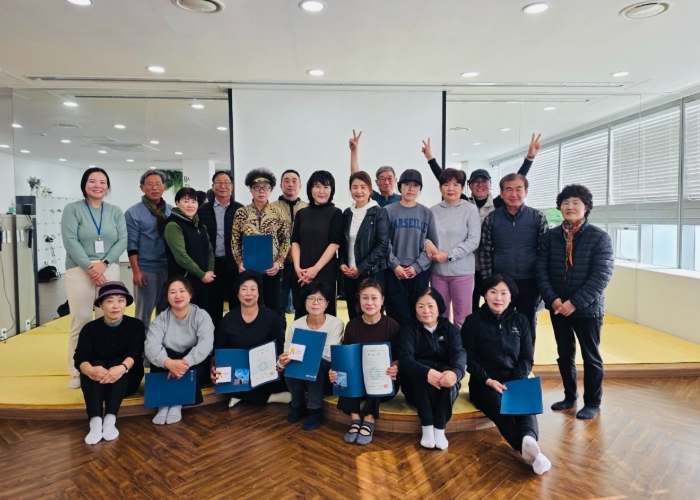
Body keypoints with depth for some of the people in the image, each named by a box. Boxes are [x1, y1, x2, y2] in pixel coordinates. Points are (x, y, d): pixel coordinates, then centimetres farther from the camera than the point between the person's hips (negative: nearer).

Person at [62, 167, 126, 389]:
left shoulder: (115, 211, 11)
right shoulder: (72, 209, 3)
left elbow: (122, 240, 2)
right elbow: (70, 241, -6)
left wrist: (103, 263, -11)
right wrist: (89, 267, -14)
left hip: (109, 270, 2)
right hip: (79, 270, -2)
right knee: (80, 321, -1)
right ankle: (77, 372, 10)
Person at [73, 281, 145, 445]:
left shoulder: (135, 325, -4)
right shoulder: (90, 328, -1)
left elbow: (135, 353, -20)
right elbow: (79, 358, -16)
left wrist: (122, 368, -43)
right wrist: (90, 370, -40)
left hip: (126, 381, -1)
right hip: (96, 383, 1)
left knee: (117, 363, -30)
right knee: (97, 364, -29)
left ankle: (110, 420, -41)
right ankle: (95, 422, -45)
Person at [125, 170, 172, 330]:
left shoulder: (171, 211, 7)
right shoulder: (133, 213, -3)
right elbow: (132, 245, -7)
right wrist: (136, 271, -12)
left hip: (170, 268, 4)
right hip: (146, 270, -3)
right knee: (144, 312, 6)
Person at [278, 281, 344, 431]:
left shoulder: (336, 324, -14)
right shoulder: (295, 325, -6)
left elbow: (329, 355, -25)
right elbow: (286, 356, -8)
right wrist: (282, 362, -33)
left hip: (326, 377, -2)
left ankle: (316, 410, -14)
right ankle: (298, 406, -1)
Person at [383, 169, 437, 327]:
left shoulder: (427, 213, 8)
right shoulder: (388, 211, 3)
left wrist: (417, 266, -9)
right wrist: (395, 265, -13)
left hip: (420, 272, 2)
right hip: (394, 272, -1)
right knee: (397, 315, 0)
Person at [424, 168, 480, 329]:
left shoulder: (470, 209, -4)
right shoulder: (433, 210, 3)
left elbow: (474, 240, -8)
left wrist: (449, 255, -15)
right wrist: (427, 242, -14)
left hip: (462, 271, -2)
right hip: (437, 271, 3)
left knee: (462, 316, 7)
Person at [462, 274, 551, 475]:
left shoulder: (520, 321, 10)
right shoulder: (473, 321, 1)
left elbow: (527, 357, 8)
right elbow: (468, 359, -2)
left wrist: (516, 382, -9)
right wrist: (488, 380, -16)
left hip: (515, 381, 3)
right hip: (484, 383, -2)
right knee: (501, 408, -34)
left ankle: (529, 440, -59)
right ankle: (531, 450, -55)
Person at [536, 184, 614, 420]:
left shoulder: (600, 237, -7)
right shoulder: (550, 236, 3)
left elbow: (601, 276, -14)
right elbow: (541, 269, 0)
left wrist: (575, 302, -20)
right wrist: (552, 298, -14)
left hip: (587, 308, -3)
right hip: (557, 307, 3)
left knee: (591, 356, 11)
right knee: (564, 354, 16)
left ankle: (592, 402, 27)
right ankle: (570, 396, 34)